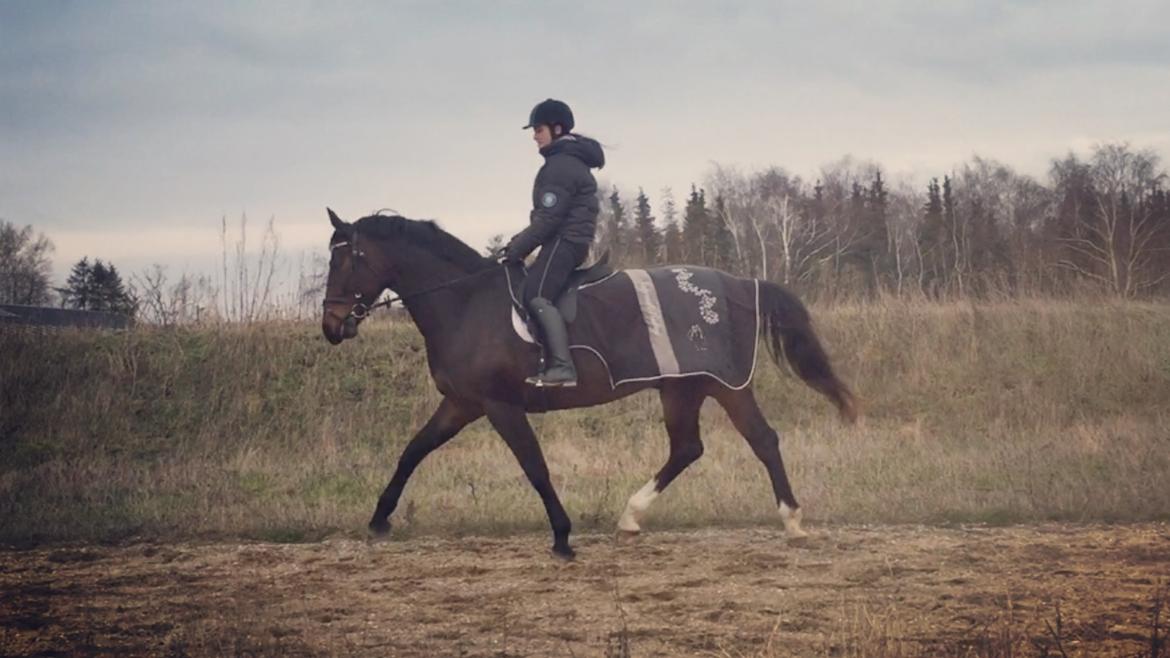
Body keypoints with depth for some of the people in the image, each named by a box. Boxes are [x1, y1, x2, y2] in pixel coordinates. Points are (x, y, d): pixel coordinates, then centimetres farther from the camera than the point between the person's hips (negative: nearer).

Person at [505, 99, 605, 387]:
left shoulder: (561, 165, -13)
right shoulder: (568, 160, 21)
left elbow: (549, 217, -19)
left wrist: (518, 247, -13)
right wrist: (522, 241, 19)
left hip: (564, 239, -11)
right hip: (571, 239, 11)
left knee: (537, 296, -21)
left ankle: (562, 367, -33)